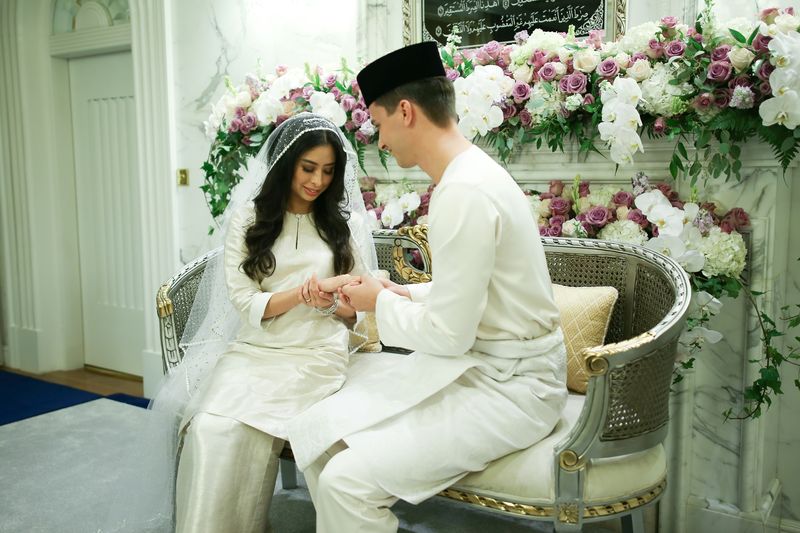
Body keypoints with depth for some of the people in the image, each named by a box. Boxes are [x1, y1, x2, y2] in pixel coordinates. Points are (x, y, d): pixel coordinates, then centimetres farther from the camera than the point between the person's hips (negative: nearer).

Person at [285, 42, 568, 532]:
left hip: (508, 387, -9)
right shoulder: (469, 173, 9)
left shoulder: (465, 192, -22)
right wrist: (404, 294, 8)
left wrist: (381, 304, -5)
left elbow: (449, 334, -21)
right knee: (313, 431, 2)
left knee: (347, 481, -20)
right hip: (474, 365, 9)